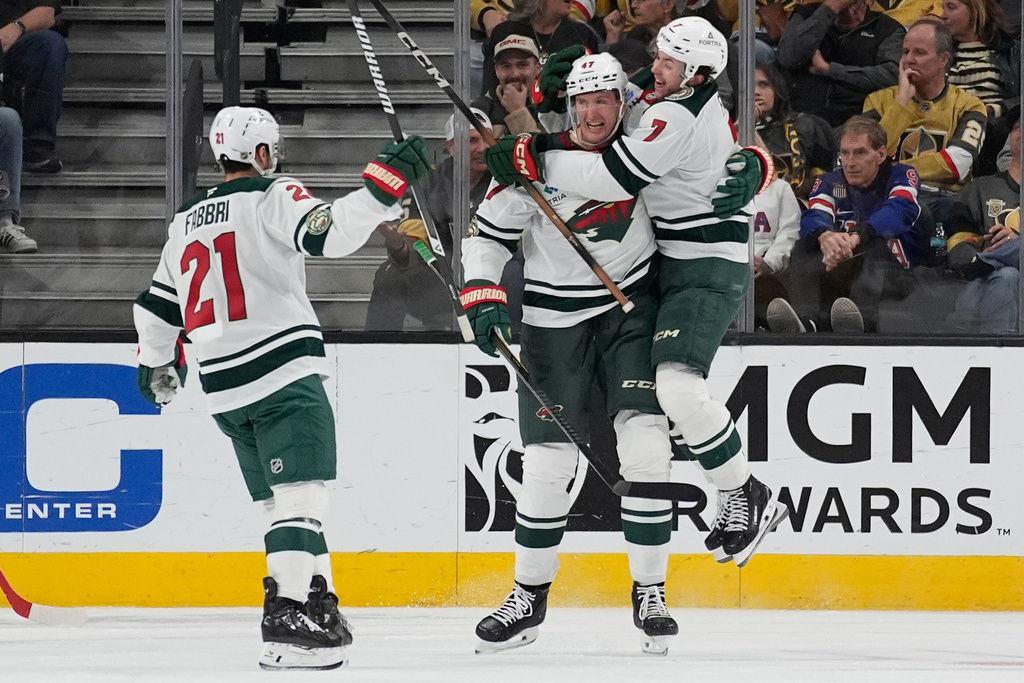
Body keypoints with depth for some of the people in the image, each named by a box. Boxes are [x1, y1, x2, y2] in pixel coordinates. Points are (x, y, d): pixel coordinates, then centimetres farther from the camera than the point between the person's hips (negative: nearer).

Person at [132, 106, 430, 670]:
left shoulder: (185, 222, 19)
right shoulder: (271, 197, -3)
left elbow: (157, 307, 27)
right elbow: (330, 233, -22)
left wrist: (156, 367, 42)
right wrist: (384, 185, -22)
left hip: (225, 390, 8)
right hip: (282, 370, -8)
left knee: (283, 499, 14)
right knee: (300, 495, -13)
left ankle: (319, 606, 13)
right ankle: (289, 621, -25)